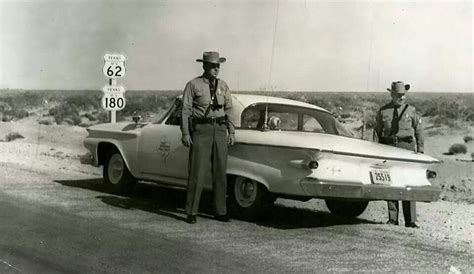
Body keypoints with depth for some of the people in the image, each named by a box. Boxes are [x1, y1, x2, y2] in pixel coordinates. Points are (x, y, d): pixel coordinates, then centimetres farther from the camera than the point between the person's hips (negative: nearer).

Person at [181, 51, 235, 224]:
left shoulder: (223, 86, 11)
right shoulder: (193, 85, -1)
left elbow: (228, 110, 14)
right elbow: (185, 110, -3)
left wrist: (231, 132, 7)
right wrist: (185, 133, -10)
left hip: (220, 129, 4)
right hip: (200, 130, -4)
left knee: (220, 171, 6)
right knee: (197, 172, -5)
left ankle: (220, 211, 15)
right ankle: (191, 213, 4)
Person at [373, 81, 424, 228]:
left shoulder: (411, 110, 6)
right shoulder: (383, 111, 8)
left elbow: (419, 131, 10)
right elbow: (377, 132, 12)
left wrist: (420, 150, 4)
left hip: (407, 148, -1)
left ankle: (410, 220, -3)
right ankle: (392, 219, 10)